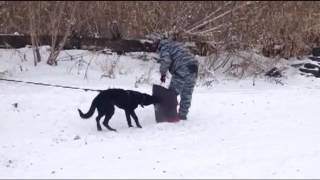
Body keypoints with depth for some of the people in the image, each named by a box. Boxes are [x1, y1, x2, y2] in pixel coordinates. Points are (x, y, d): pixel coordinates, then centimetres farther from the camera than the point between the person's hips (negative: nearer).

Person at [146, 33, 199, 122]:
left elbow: (165, 60, -15)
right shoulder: (173, 43, 29)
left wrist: (163, 73, -6)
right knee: (186, 94, 15)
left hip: (182, 69, -9)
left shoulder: (163, 45, 1)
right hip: (193, 68, 9)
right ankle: (183, 114, 23)